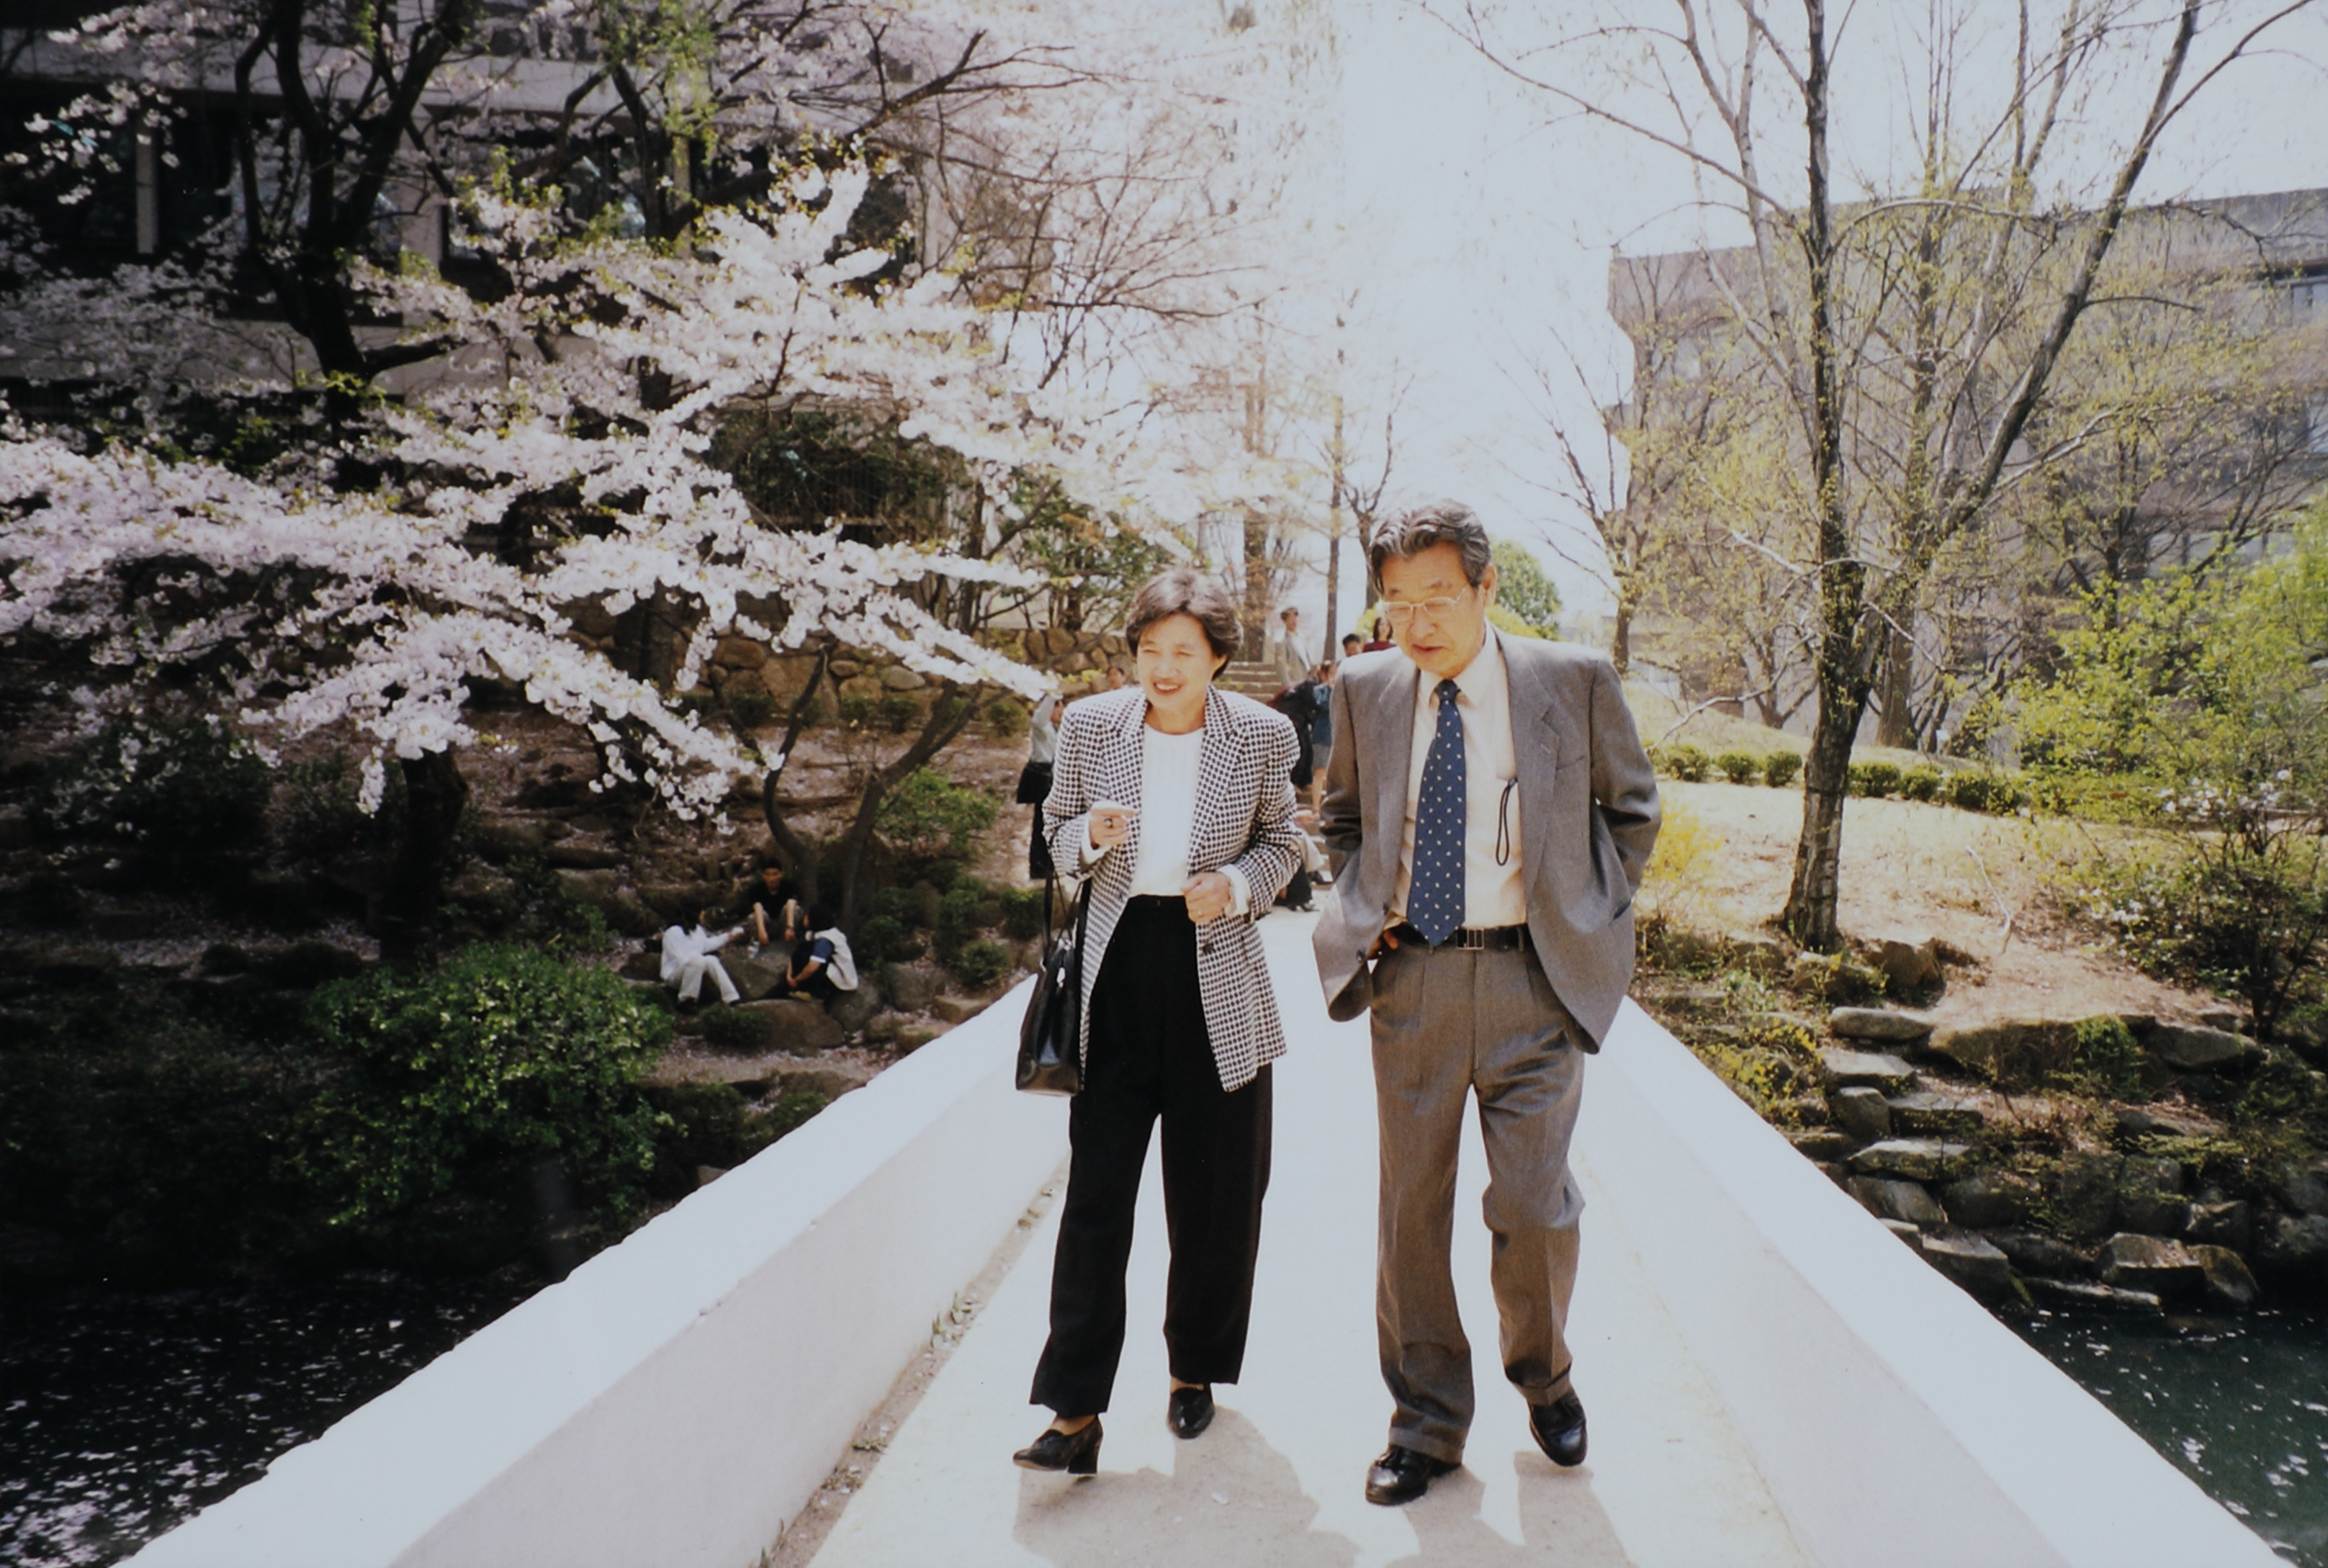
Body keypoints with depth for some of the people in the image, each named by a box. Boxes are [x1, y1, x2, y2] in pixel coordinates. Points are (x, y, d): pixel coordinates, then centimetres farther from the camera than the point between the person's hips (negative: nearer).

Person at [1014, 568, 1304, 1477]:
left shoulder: (1261, 737, -2)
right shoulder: (1089, 726, -1)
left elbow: (1281, 839, 10)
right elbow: (1058, 833, 10)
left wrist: (1238, 884, -10)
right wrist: (1091, 834, -14)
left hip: (1218, 976, 0)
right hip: (1119, 967, 0)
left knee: (1216, 1195, 11)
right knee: (1095, 1189, -3)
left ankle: (1196, 1369, 33)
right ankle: (1075, 1413, 4)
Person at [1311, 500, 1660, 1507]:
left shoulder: (1575, 683, -3)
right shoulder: (1367, 688, 4)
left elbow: (1632, 806, 12)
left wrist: (1590, 913, 5)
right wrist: (1365, 906, 7)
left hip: (1532, 978, -2)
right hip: (1408, 975, 2)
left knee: (1533, 1207, 0)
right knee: (1411, 1209, 8)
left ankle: (1544, 1377, 32)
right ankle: (1427, 1421, 26)